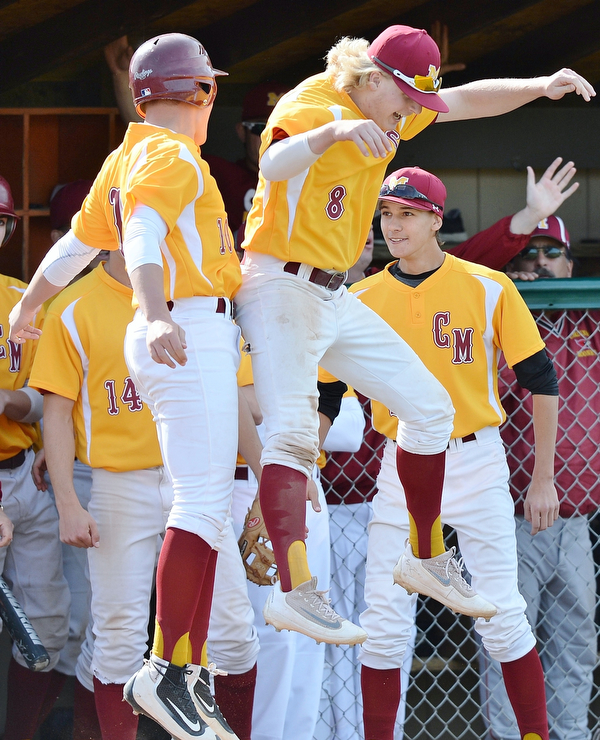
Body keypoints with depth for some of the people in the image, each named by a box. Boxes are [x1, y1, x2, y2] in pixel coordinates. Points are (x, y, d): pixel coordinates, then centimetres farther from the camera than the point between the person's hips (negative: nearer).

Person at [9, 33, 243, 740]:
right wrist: (158, 317, -43)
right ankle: (165, 670, -22)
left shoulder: (124, 160, 21)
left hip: (169, 342, 10)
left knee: (207, 504, 10)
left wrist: (26, 308, 47)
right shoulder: (170, 155, -8)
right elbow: (142, 239, -26)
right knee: (203, 502, -16)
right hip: (195, 334, -10)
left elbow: (76, 243, 32)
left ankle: (186, 671, 9)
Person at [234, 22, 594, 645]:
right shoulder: (313, 105, -19)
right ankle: (292, 592, -35)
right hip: (281, 285, -9)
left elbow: (466, 101, 16)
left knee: (428, 406, 10)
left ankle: (425, 558, 23)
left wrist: (539, 87, -1)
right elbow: (274, 164, -39)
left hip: (333, 297, 9)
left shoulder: (391, 110, 8)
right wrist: (335, 131, -58)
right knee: (293, 429, -24)